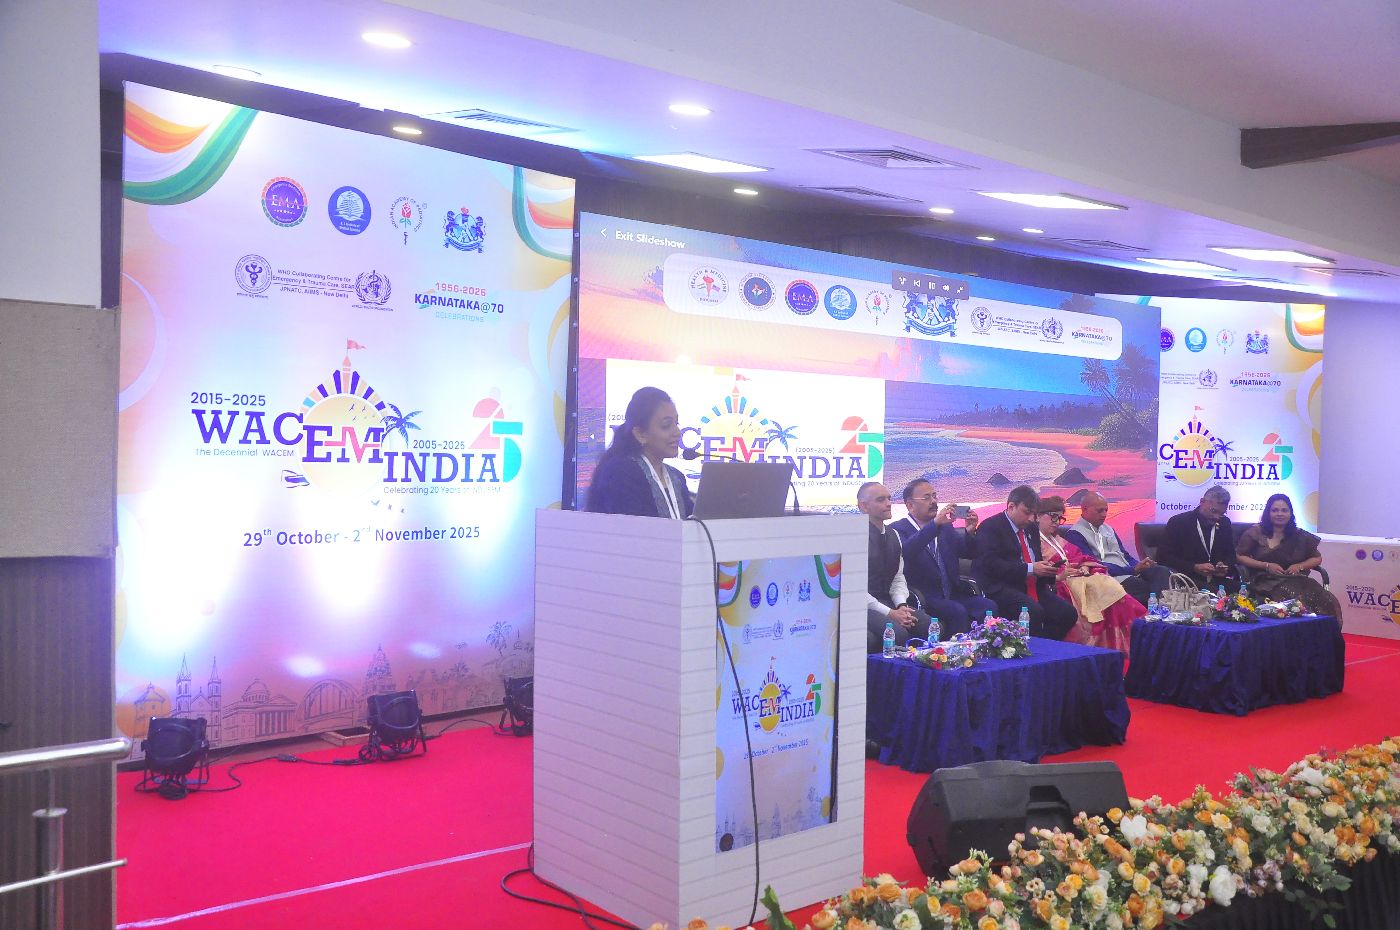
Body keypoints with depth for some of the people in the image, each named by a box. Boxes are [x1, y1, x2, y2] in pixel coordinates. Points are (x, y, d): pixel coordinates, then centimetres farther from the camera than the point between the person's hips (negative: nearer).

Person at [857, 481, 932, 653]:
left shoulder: (893, 535, 13)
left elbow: (898, 577, 14)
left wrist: (902, 605, -7)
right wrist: (889, 613, -18)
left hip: (887, 600, 7)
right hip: (863, 606, -7)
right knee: (898, 634, -31)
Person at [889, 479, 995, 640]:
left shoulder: (946, 527, 18)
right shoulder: (898, 529, -2)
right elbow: (906, 551, -24)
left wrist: (970, 531, -10)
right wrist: (935, 524, -31)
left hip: (952, 595, 6)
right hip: (924, 599, -6)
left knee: (989, 606, -17)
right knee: (957, 611, -30)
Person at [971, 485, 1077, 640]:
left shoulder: (1031, 528, 20)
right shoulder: (990, 527, -5)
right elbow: (991, 564, -17)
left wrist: (1046, 568, 2)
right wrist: (1030, 569, -19)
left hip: (1033, 587, 8)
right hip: (1001, 588, -8)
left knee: (1068, 612, -13)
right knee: (1034, 611, -33)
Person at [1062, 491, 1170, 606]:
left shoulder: (1108, 529, 25)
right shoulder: (1075, 534, -3)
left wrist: (1140, 566, -1)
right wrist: (1133, 570, -16)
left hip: (1131, 572, 8)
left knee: (1161, 571, -22)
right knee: (1147, 588, -33)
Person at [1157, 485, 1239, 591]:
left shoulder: (1225, 523, 12)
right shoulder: (1178, 522, -4)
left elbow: (1230, 554, 20)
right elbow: (1164, 557, -8)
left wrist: (1225, 566, -4)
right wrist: (1195, 567, -18)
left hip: (1219, 578, 5)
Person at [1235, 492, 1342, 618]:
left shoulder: (1299, 536, 17)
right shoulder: (1256, 532, 8)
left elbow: (1317, 558, 23)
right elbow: (1240, 556, 2)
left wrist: (1299, 566, 2)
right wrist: (1266, 566, -8)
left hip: (1296, 581, 3)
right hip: (1265, 582, -3)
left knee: (1326, 601, -26)